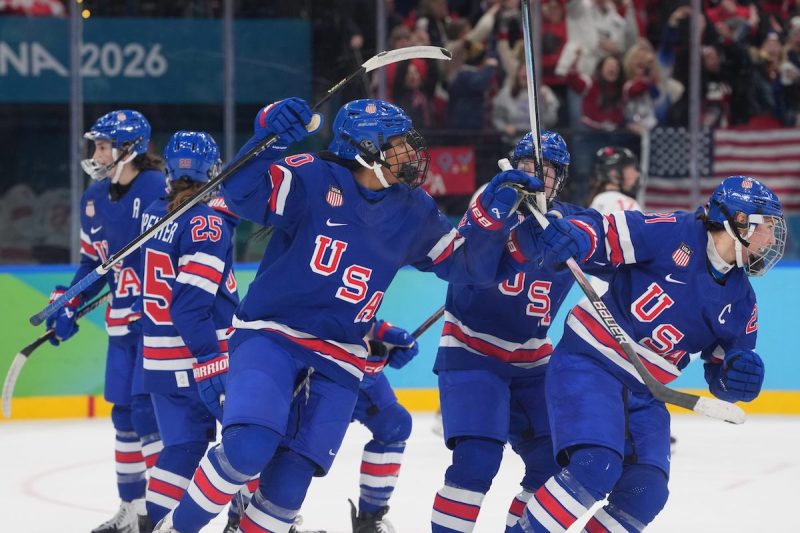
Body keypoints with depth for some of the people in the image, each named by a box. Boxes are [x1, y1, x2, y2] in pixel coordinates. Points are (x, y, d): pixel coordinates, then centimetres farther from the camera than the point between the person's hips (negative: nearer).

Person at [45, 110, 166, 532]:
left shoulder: (162, 191, -16)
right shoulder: (95, 199, 10)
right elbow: (93, 260, 20)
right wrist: (69, 305, 12)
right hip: (123, 320, 8)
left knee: (149, 410, -13)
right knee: (124, 414, 11)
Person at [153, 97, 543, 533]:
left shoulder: (413, 211, 6)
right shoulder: (314, 179, -11)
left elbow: (467, 264, 11)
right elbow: (243, 193, -23)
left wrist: (492, 211, -5)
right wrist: (268, 136, -38)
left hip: (337, 359, 5)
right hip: (269, 334, -5)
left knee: (290, 478, -3)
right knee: (248, 447, -24)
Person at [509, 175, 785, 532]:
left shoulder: (741, 300, 10)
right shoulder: (672, 234, -10)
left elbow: (723, 378, 14)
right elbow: (603, 231, -12)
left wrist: (739, 377, -10)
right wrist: (570, 235, -35)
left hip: (642, 394, 7)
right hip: (588, 364, -7)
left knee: (645, 492, -7)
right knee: (595, 466, -26)